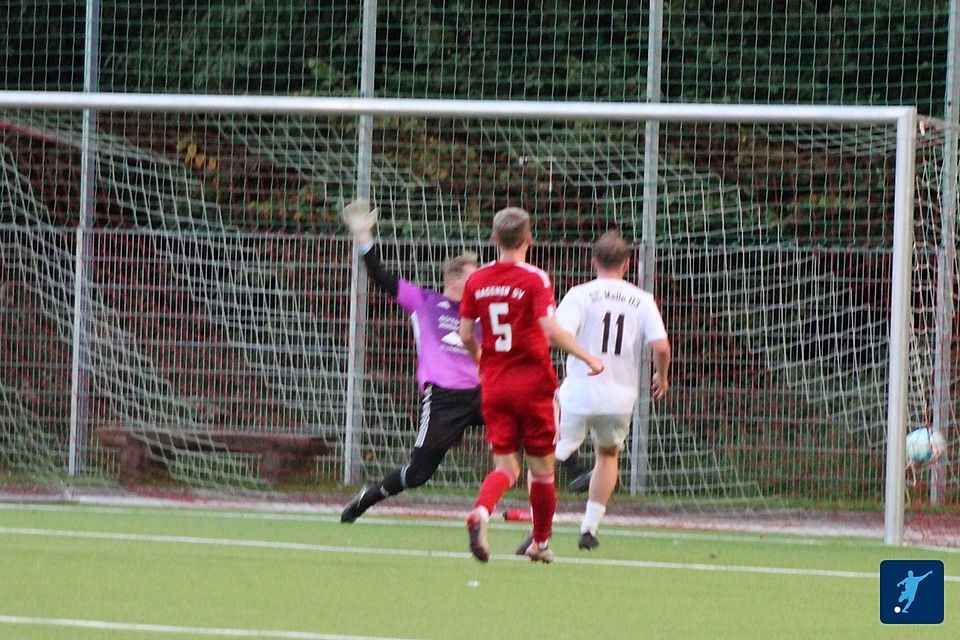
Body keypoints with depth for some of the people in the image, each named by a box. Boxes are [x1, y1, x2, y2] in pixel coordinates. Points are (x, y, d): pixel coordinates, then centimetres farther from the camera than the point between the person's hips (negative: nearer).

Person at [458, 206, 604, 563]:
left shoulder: (477, 280, 3)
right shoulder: (535, 279, -11)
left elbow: (466, 335, 6)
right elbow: (551, 330, -21)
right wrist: (588, 358, -11)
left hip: (493, 384, 4)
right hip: (532, 382, -4)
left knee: (505, 466, 4)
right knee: (541, 466, 12)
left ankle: (481, 512, -27)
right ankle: (540, 543, 22)